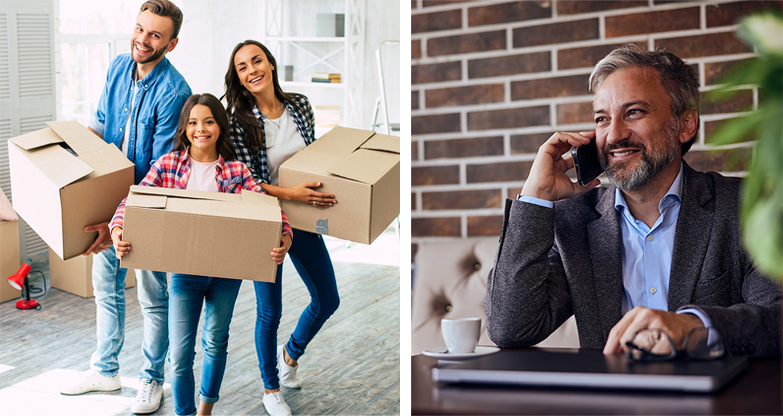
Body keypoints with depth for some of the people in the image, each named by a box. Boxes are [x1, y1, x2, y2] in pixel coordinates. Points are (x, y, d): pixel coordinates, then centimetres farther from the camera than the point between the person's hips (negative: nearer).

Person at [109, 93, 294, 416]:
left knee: (215, 340, 18)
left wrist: (284, 240, -29)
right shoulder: (168, 165, -2)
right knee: (179, 354, -4)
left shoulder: (236, 171, -3)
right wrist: (117, 231, -28)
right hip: (185, 270, -1)